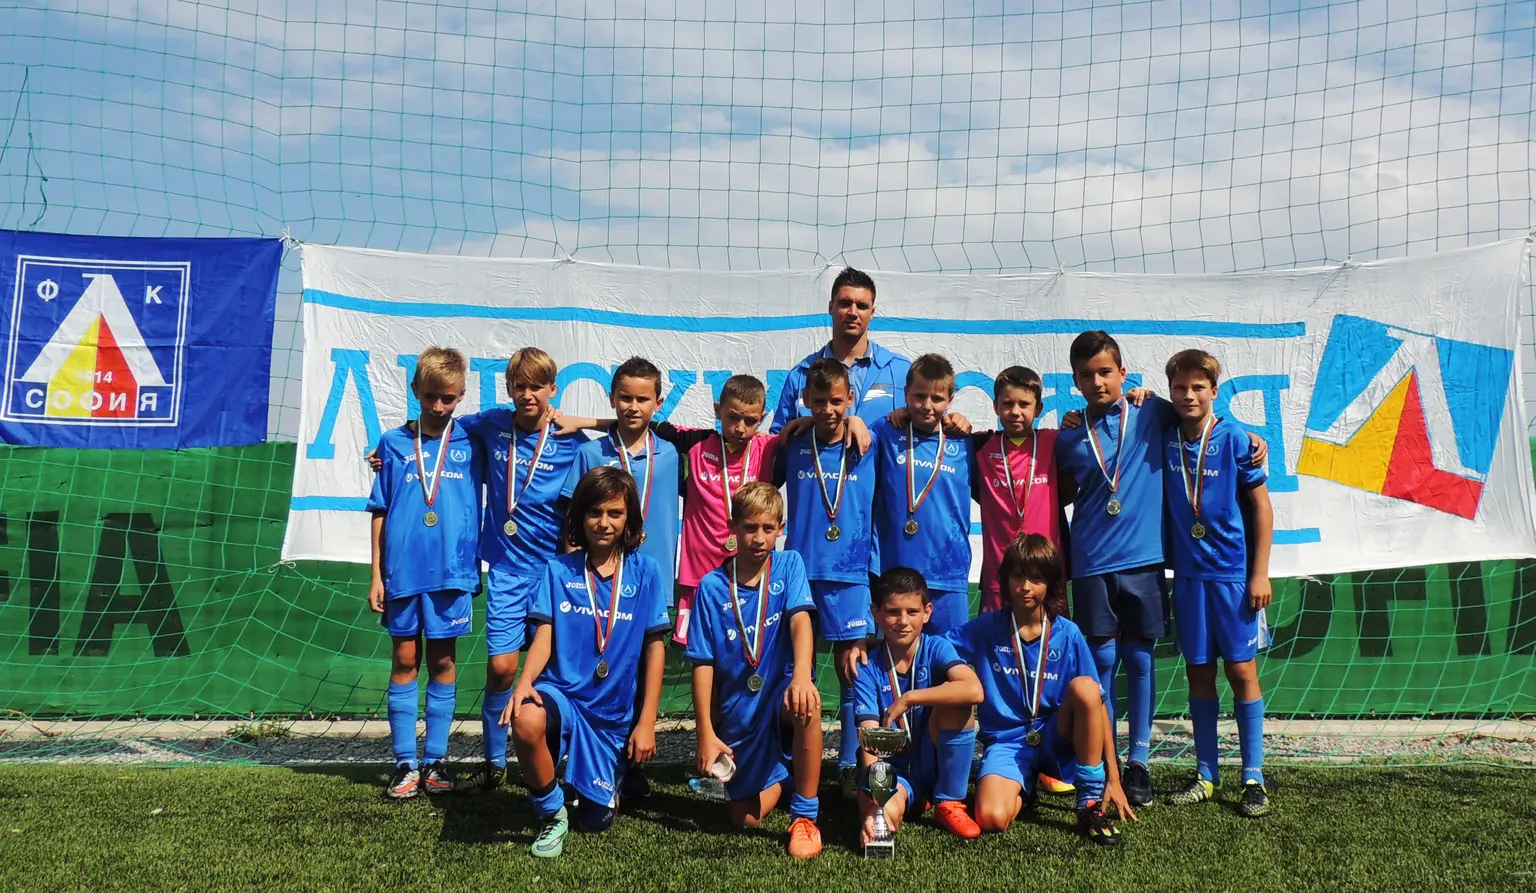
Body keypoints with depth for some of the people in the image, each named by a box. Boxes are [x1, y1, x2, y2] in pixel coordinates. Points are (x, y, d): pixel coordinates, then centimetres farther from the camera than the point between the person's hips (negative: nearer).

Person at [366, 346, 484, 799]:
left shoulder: (469, 443, 3)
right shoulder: (394, 443, 3)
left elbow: (480, 502, 11)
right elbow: (380, 512, 5)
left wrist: (477, 564, 3)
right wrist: (377, 574, 3)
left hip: (452, 570, 0)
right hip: (403, 570, 0)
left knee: (442, 661, 7)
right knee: (405, 661, 6)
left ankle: (435, 761, 17)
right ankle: (405, 764, 14)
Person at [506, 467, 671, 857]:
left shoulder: (645, 572, -2)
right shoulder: (559, 569, 0)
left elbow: (655, 647, -1)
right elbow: (544, 635, -6)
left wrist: (647, 722, -4)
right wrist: (525, 681, -27)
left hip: (614, 713, 1)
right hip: (562, 691, -1)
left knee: (596, 821, 6)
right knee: (526, 722, -37)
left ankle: (604, 784, 45)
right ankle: (552, 815, -9)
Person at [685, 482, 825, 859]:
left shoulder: (788, 565, -5)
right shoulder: (712, 587, -5)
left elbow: (800, 620, -22)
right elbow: (703, 663, -5)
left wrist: (802, 676, -40)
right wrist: (706, 733, -9)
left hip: (780, 694, -1)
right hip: (737, 714, 2)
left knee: (807, 704, -37)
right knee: (744, 818, 1)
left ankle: (805, 817, -20)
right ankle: (780, 774, 36)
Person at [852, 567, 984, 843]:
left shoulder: (936, 649, -8)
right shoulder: (868, 670, -9)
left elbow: (974, 690, -30)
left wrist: (907, 699, -28)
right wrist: (875, 801, -35)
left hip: (936, 764, 1)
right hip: (892, 769, -1)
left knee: (955, 699, -26)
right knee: (886, 815, -36)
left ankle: (948, 802, -9)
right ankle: (913, 799, 5)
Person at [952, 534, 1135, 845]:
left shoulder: (1067, 634, -2)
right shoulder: (986, 629, -1)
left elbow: (1097, 703, -3)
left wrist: (1113, 777, -7)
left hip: (1056, 739, 1)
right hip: (1006, 742, -1)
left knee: (1084, 687, -29)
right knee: (991, 818, -30)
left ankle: (1091, 803, -15)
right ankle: (1022, 790, 9)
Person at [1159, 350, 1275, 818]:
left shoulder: (1235, 439, -8)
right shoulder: (1164, 439, 2)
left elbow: (1262, 506, -5)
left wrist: (1260, 574, -7)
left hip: (1233, 572, -3)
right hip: (1188, 573, 3)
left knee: (1241, 670, 1)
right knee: (1198, 673, 9)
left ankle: (1253, 779, 10)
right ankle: (1205, 775, 19)